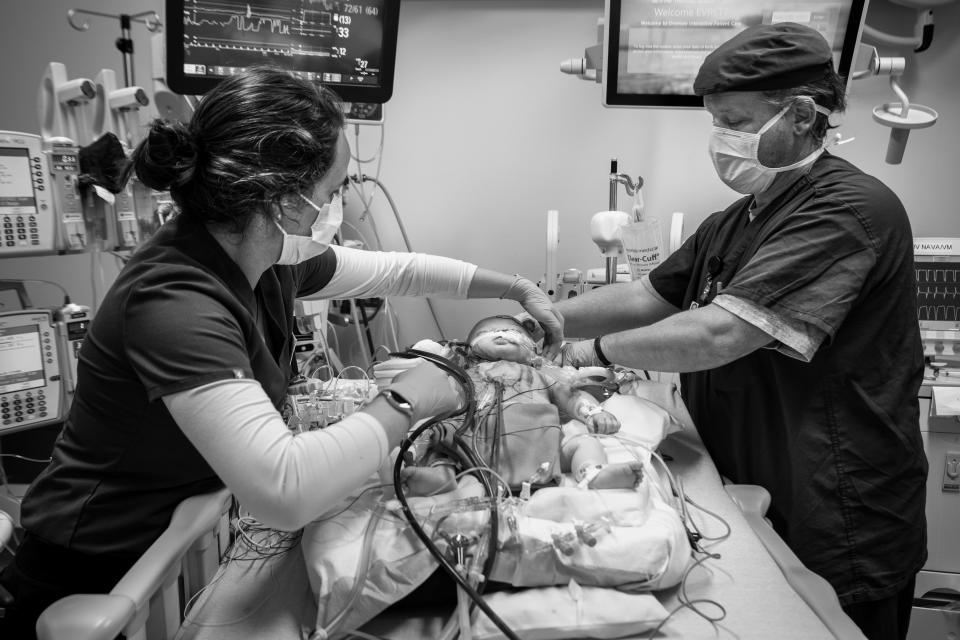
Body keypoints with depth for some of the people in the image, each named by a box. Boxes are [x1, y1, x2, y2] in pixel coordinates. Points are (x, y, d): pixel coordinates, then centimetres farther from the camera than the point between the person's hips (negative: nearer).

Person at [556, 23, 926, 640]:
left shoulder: (849, 208, -19)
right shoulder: (735, 222, 10)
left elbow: (721, 333, -28)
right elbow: (647, 296, 8)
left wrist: (597, 350, -17)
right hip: (747, 506, 8)